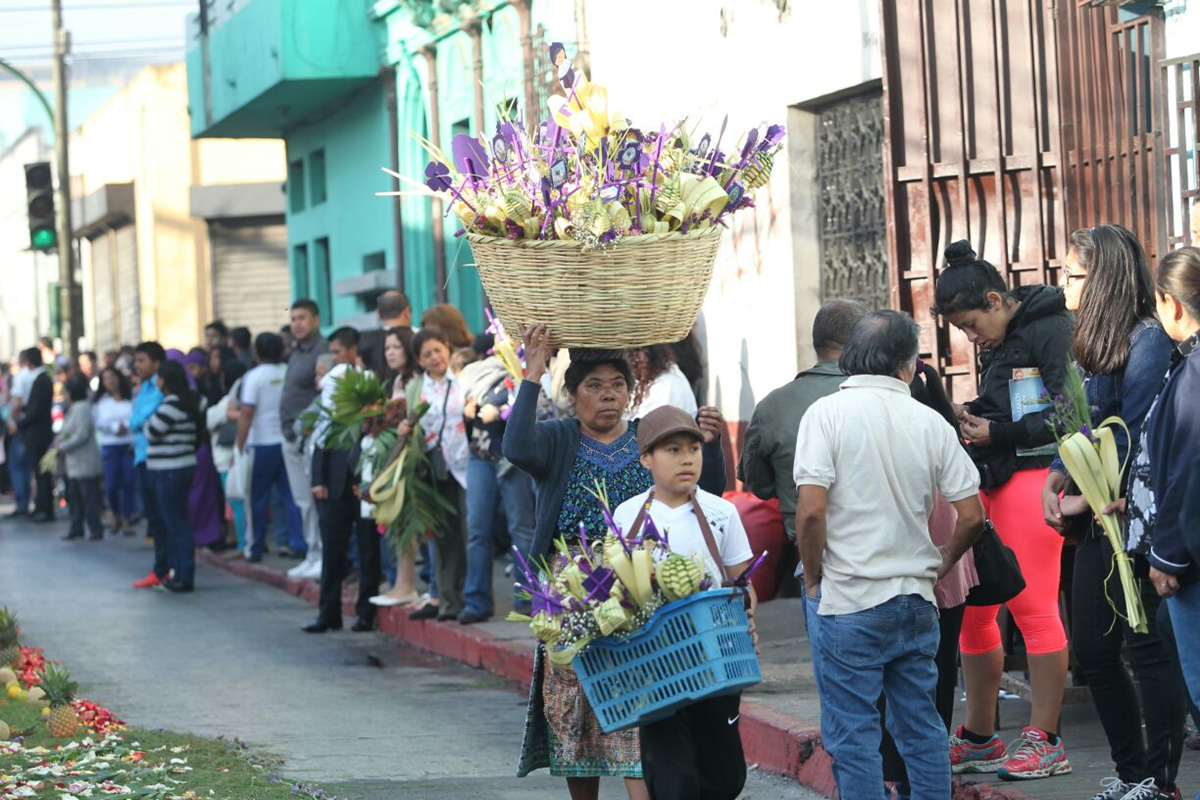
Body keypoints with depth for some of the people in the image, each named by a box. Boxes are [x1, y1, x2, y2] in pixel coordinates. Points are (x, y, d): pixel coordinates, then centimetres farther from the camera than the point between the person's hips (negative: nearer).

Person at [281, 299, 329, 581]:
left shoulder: (322, 352, -12)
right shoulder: (296, 353, 18)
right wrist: (289, 430, 16)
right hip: (293, 438, 10)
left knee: (315, 498, -8)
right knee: (303, 501, 13)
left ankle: (324, 556, -5)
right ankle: (312, 555, 19)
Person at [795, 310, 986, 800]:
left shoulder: (827, 414, -8)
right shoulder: (931, 423, 3)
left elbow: (811, 509, -17)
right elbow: (972, 516, 2)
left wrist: (813, 576, -3)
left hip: (846, 601, -4)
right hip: (916, 599, 4)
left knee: (852, 734, 1)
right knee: (922, 726, 14)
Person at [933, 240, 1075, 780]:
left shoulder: (1049, 331, -9)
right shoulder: (1001, 343, 21)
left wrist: (997, 433, -14)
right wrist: (970, 421, 8)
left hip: (1032, 476, -9)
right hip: (991, 482, 10)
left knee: (1032, 606, -8)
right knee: (971, 608, 9)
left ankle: (1044, 743, -2)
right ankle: (977, 738, 20)